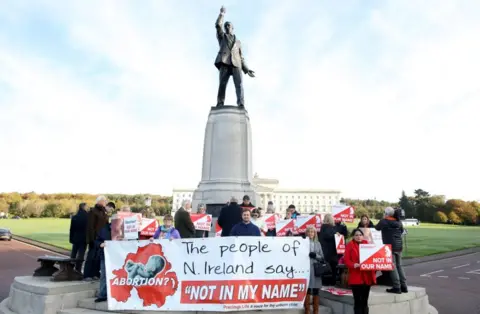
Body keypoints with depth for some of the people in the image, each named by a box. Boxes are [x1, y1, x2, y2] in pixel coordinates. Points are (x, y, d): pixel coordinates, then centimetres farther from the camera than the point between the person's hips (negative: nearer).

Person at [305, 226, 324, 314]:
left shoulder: (318, 244, 12)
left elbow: (322, 257, 11)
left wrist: (316, 255, -6)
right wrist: (307, 255, -19)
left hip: (316, 270, 4)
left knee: (316, 292, 8)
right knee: (307, 291, 1)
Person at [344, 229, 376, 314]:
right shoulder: (349, 245, -1)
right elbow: (346, 260, -8)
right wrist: (354, 265, -25)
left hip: (367, 276, 4)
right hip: (355, 277, -4)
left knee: (365, 301, 11)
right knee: (358, 301, -2)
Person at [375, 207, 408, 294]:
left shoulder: (384, 221, -10)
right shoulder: (399, 221, 6)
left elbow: (377, 228, 6)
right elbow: (402, 231, 20)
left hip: (390, 246, -6)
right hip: (399, 245, 6)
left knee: (392, 266, -2)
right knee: (399, 265, 15)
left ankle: (397, 287, -2)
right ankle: (404, 286, 17)